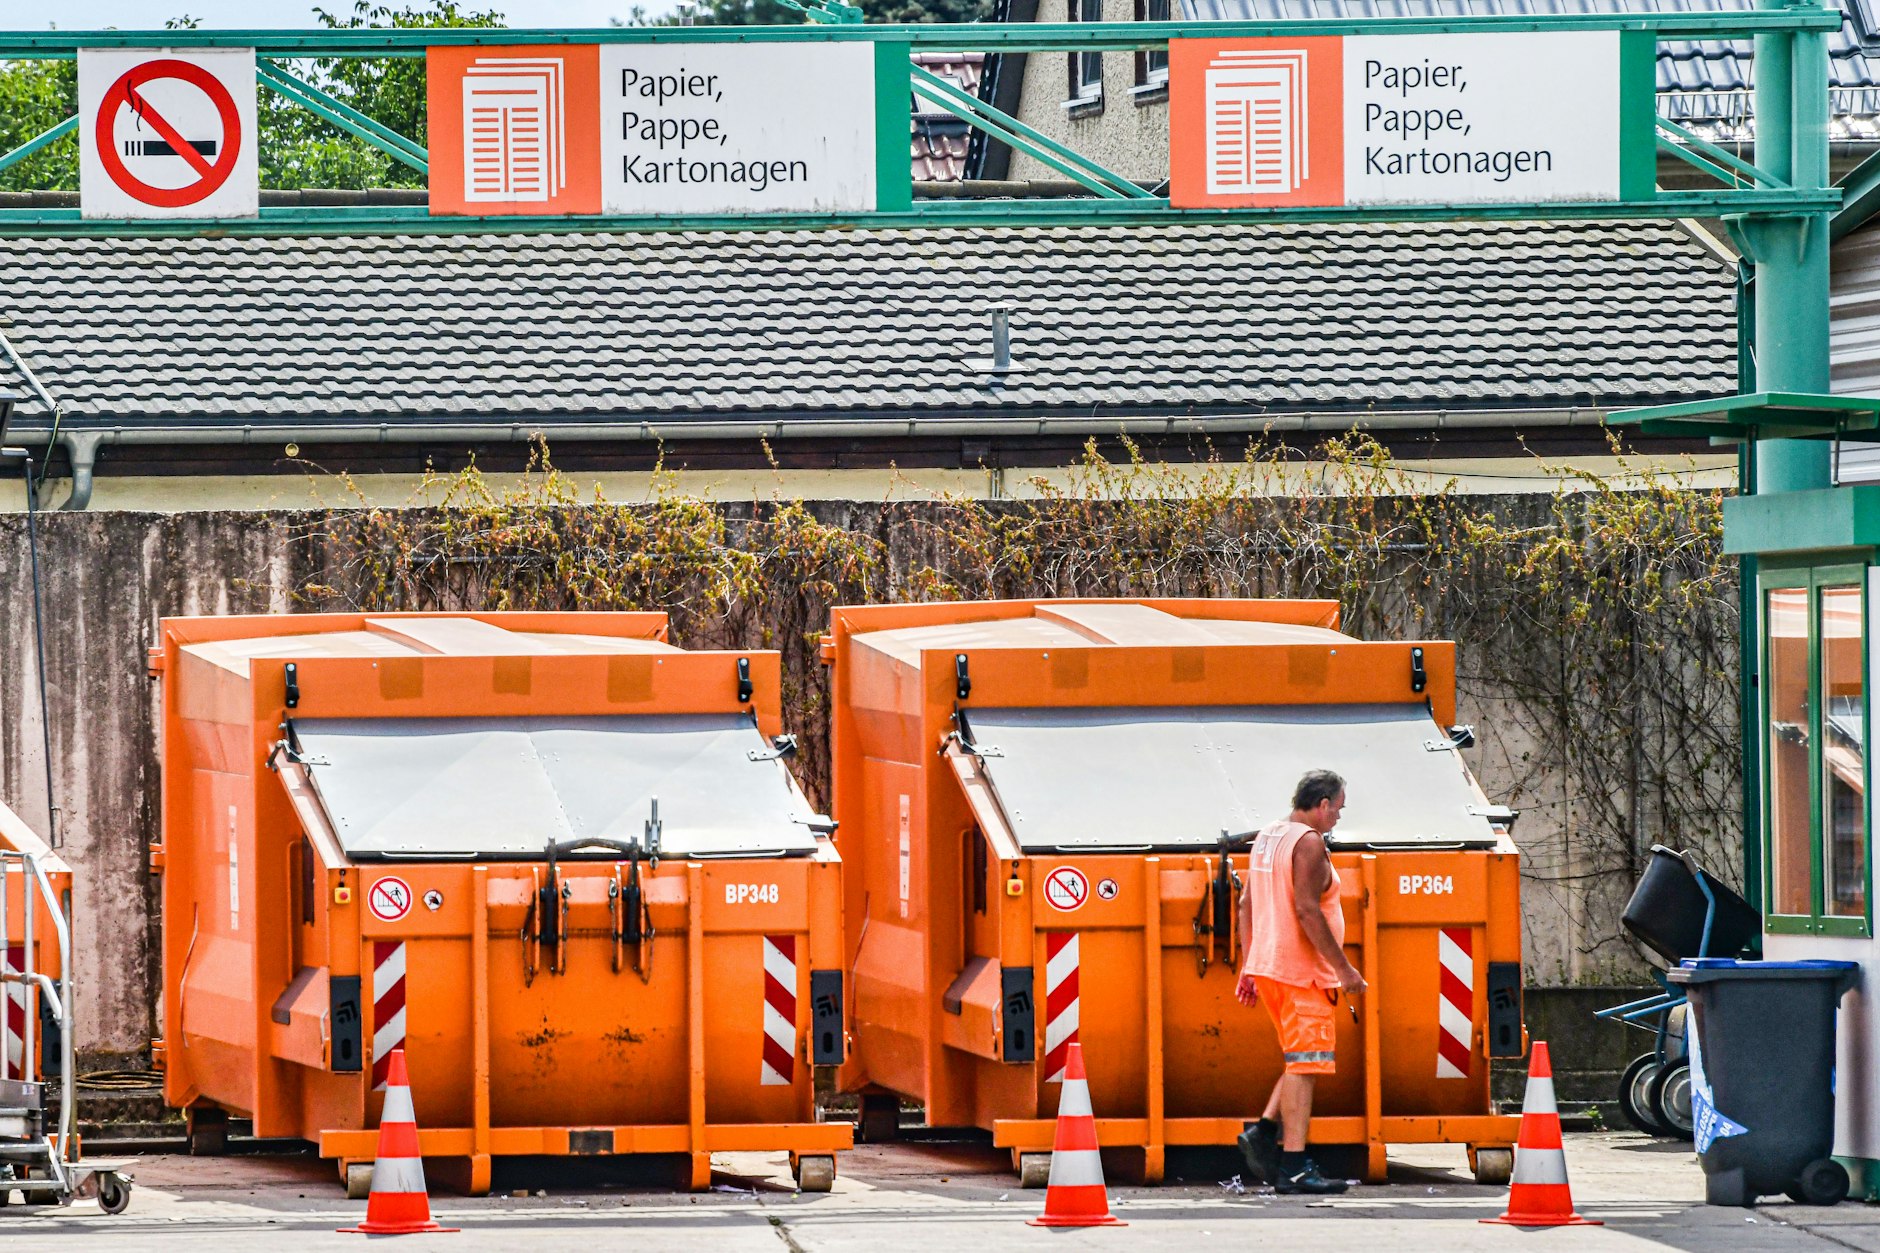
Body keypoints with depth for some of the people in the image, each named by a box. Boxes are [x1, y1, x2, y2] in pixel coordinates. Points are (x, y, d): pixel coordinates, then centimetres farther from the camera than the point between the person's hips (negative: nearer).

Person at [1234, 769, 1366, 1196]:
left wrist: (1248, 967, 22)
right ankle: (1294, 1166, -11)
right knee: (1304, 1064, -8)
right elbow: (1307, 910, -21)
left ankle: (1264, 1132, 7)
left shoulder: (1266, 839, 16)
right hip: (1302, 971, -9)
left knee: (1302, 1061, 18)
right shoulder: (1308, 843, -13)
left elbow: (1248, 907, 19)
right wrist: (1343, 968, -18)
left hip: (1267, 967, 9)